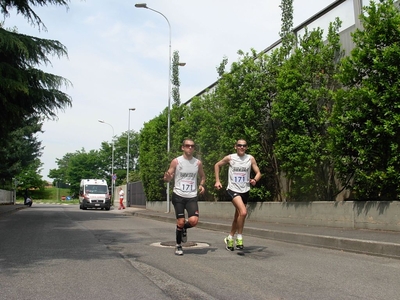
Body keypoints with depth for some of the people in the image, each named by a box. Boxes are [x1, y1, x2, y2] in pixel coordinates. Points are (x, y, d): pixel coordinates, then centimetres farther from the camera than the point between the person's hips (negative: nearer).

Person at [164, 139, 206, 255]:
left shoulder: (198, 163, 5)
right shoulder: (176, 161, -2)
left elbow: (202, 176, 20)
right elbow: (168, 178, 1)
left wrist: (202, 185, -1)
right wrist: (167, 178, -24)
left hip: (192, 197, 2)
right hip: (178, 196, -2)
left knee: (193, 221, -15)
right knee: (180, 222, -2)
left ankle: (183, 229, 21)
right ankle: (178, 246, 21)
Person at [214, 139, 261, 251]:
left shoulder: (250, 159, 1)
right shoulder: (230, 158, -3)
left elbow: (258, 173, 3)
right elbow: (217, 165, 11)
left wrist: (255, 180, -19)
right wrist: (217, 181, 4)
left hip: (245, 190, 4)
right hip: (233, 189, -4)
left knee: (238, 217, 14)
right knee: (243, 212, -24)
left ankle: (230, 238, 33)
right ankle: (239, 237, -6)